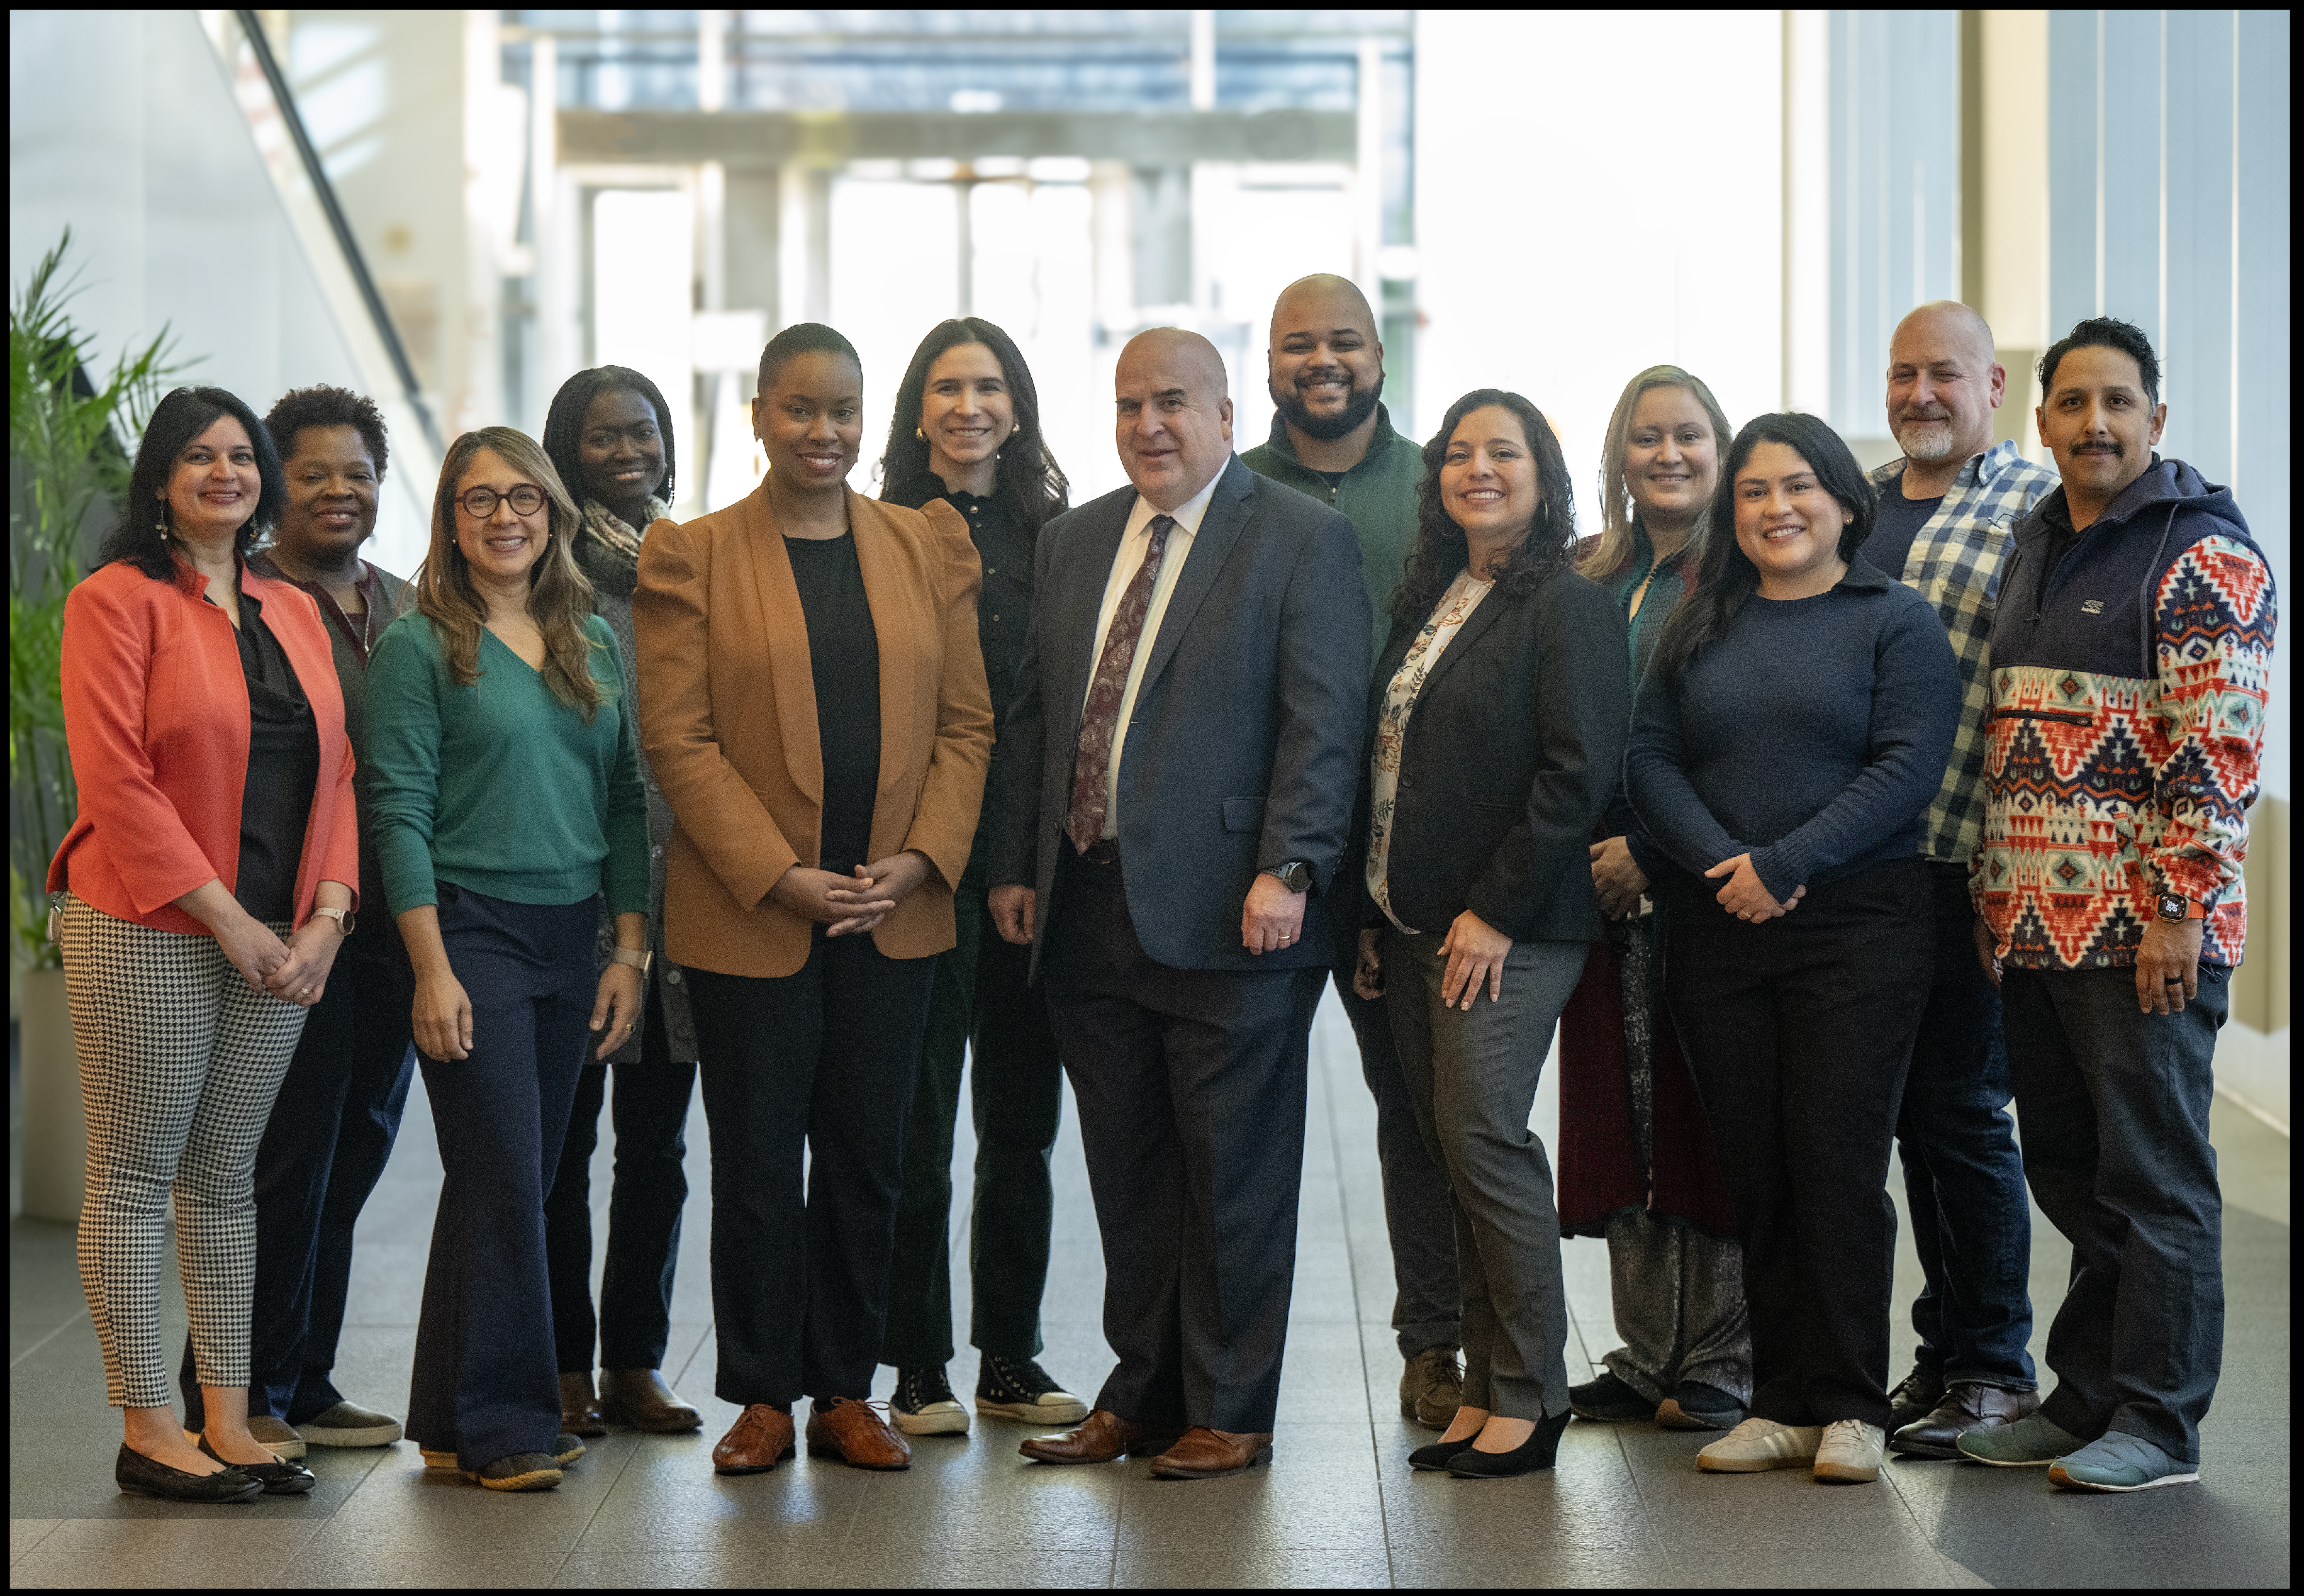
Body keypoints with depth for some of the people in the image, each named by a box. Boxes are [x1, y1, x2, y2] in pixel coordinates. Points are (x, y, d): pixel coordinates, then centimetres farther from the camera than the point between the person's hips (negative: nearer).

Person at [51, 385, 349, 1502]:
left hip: (279, 943, 6)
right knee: (134, 1181, 0)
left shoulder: (293, 612, 14)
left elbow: (334, 773, 12)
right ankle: (147, 1433, 5)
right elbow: (116, 781, -13)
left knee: (225, 1178, 11)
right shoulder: (120, 600, -5)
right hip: (147, 935, -6)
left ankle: (228, 1420, 16)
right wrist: (226, 921, -15)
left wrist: (327, 915, -2)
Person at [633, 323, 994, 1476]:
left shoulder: (929, 548, 9)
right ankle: (762, 1399, 14)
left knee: (866, 1160, 8)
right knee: (757, 1164, 3)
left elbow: (966, 724, 7)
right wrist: (779, 875, -13)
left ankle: (845, 1392, 17)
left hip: (894, 911, 3)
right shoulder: (691, 558, 0)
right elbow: (678, 740, -6)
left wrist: (918, 861, -6)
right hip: (748, 914, -2)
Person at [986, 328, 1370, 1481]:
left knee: (1234, 1176, 1)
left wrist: (1286, 873, -17)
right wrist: (1014, 865, 11)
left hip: (1226, 912, -6)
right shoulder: (1073, 542, 16)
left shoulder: (1303, 539, -2)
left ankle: (1229, 1415, 11)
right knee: (1128, 1171, 12)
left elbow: (1323, 723, -9)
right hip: (1089, 910, 6)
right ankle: (1143, 1395, 23)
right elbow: (1031, 713, 18)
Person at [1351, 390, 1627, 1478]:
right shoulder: (1426, 602, 17)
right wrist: (1374, 913, 12)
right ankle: (1486, 1388, 14)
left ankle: (1530, 1397, 1)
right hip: (1412, 927, 8)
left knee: (1483, 1143, -9)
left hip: (1505, 929, -8)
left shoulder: (1566, 606, -8)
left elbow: (1580, 772, -15)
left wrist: (1495, 911, -17)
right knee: (1453, 1155, 8)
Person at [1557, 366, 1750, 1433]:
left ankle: (1723, 1359, 6)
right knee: (1624, 1115, 7)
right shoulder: (1585, 576, 14)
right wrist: (1583, 853, 1)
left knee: (1712, 1114, -2)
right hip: (1603, 889, 5)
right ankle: (1647, 1355, 14)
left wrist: (1655, 851, -16)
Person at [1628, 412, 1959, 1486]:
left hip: (1856, 927, -4)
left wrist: (1783, 866, -16)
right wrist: (1718, 862, -12)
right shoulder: (1699, 628, 13)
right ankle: (1782, 1404, 12)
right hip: (1716, 936, 4)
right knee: (1754, 1174, 5)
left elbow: (1905, 769, -9)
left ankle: (1850, 1408, 3)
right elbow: (1648, 757, 5)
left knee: (1838, 1167, -5)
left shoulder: (1897, 622, 1)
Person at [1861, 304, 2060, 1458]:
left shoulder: (2038, 507, -4)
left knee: (1958, 1105, -3)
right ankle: (1944, 1348, 24)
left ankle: (1995, 1366, 10)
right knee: (1910, 1103, 12)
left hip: (1966, 856, -6)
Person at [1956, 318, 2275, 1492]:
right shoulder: (2034, 547, 17)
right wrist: (1991, 893, 18)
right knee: (2066, 1168, 13)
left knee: (2153, 1174, -1)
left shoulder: (2201, 556, -8)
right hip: (2035, 923, 8)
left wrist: (2179, 911, -19)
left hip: (2144, 927, -8)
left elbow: (2221, 748, -15)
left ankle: (2158, 1425, 6)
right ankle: (2087, 1397, 22)